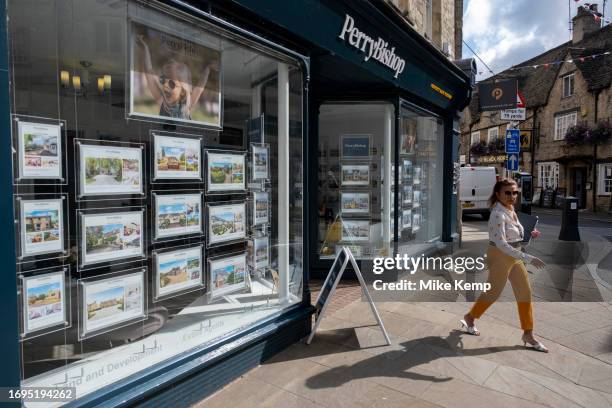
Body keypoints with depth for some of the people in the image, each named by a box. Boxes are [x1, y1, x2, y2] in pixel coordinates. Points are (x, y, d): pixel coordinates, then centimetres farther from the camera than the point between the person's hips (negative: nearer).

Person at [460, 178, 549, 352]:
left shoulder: (511, 211, 4)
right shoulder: (498, 214, -23)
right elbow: (501, 244, -29)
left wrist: (530, 235, 0)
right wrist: (528, 258, -30)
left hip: (514, 256, 8)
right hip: (499, 256, -8)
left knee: (525, 293, 9)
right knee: (493, 293, 7)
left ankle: (528, 335, 20)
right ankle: (469, 317, 30)